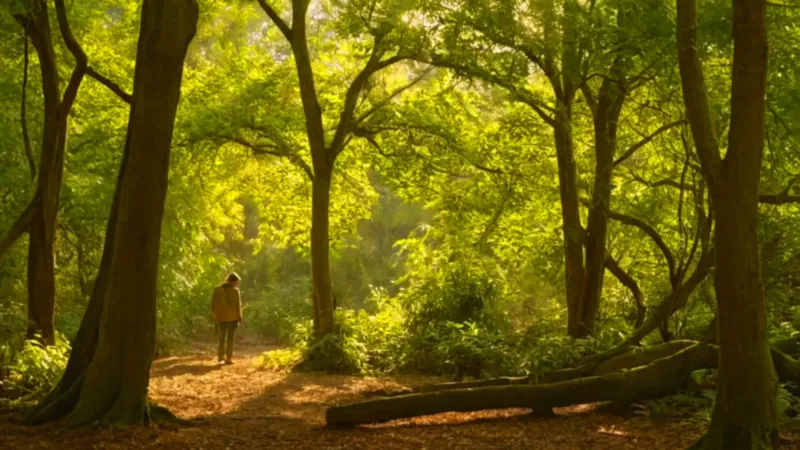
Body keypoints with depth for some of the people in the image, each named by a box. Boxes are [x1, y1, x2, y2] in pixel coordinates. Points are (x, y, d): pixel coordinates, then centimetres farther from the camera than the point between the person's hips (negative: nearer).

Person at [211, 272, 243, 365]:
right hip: (232, 317, -3)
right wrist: (239, 317, -2)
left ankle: (220, 358, -2)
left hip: (221, 317, 3)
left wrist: (214, 314, 11)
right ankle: (228, 358, 3)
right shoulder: (235, 290, -12)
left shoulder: (217, 289, -2)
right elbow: (237, 305, -12)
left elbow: (213, 303, 1)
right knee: (230, 338, 5)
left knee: (221, 338, 9)